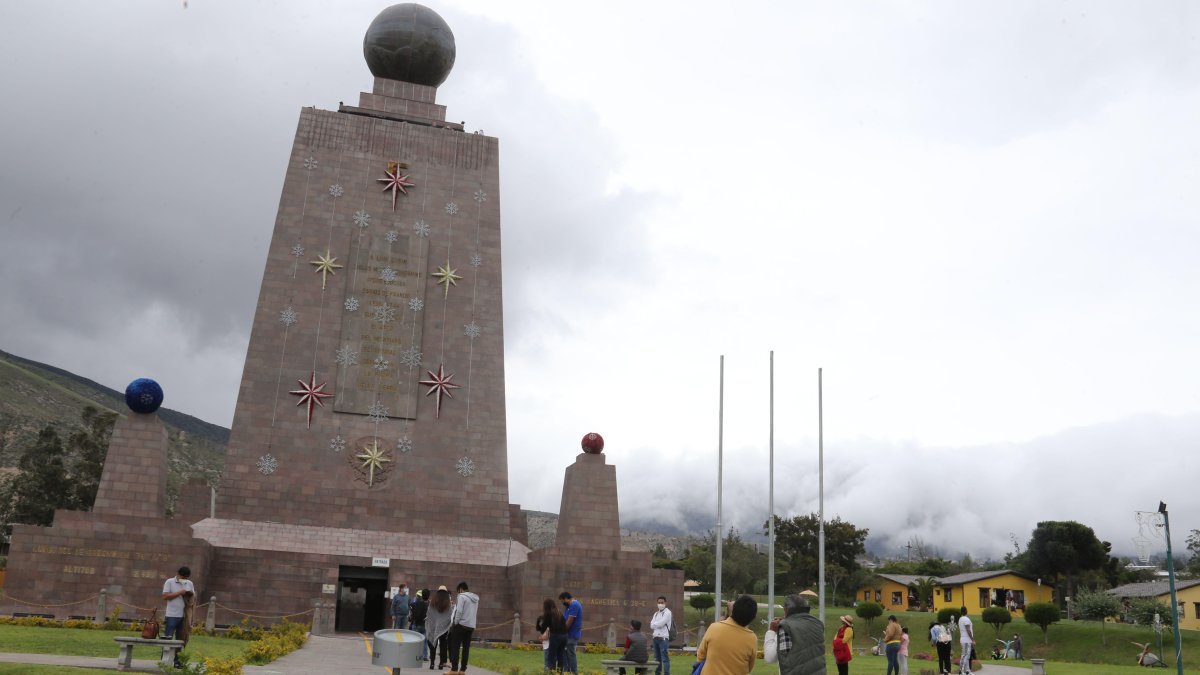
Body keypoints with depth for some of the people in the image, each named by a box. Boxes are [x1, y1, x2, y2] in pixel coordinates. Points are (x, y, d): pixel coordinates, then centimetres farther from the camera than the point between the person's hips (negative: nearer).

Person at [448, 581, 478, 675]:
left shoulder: (462, 596, -9)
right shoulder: (475, 598, 14)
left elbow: (459, 611, -16)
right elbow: (475, 613, 13)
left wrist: (455, 622, -7)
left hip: (461, 625, -7)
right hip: (471, 626, 7)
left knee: (455, 647, -2)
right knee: (466, 648, 7)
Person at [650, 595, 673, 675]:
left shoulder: (667, 613, -4)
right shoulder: (656, 614, 18)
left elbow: (661, 624, -14)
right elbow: (652, 625, 7)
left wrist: (654, 624, 3)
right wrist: (657, 625, -9)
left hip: (663, 638, -7)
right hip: (656, 638, 7)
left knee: (665, 658, -10)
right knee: (657, 658, 13)